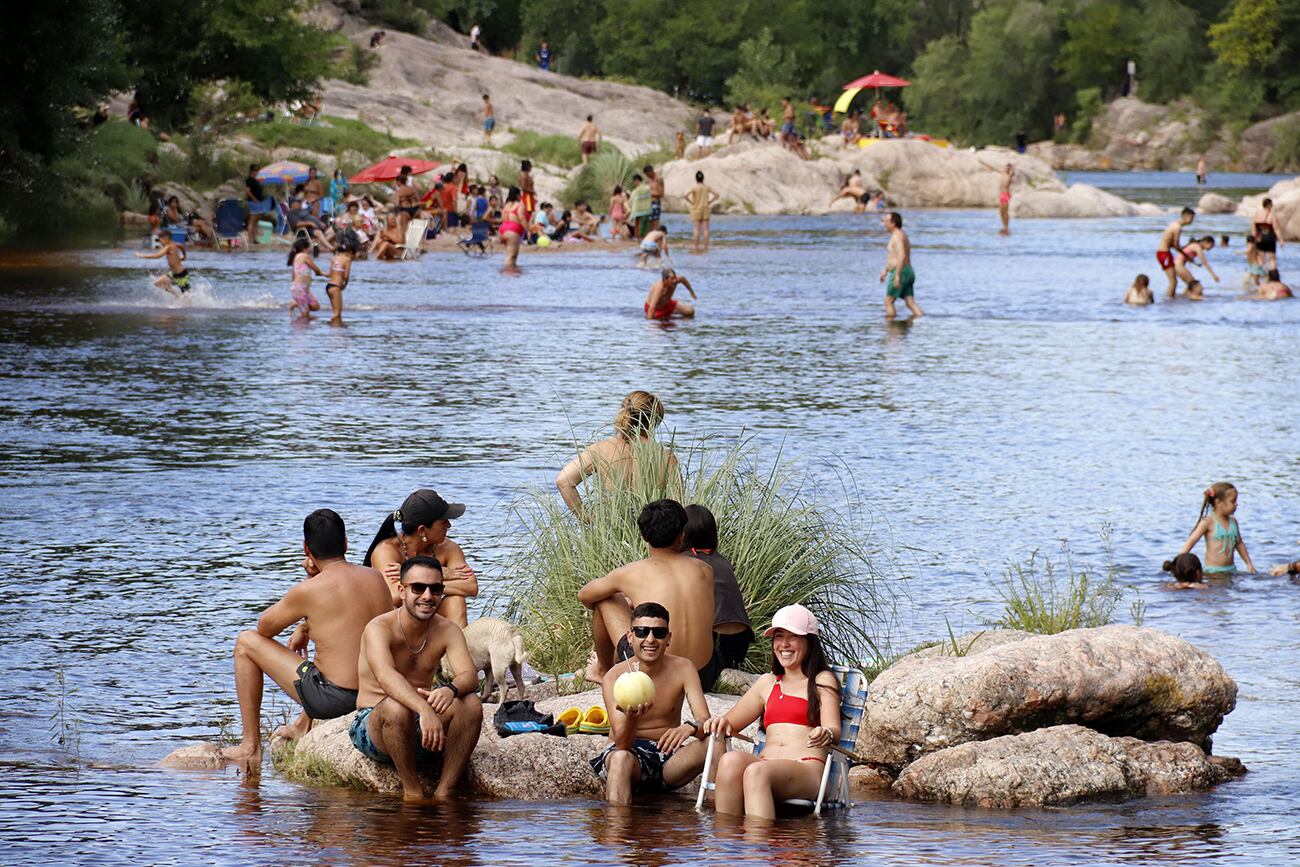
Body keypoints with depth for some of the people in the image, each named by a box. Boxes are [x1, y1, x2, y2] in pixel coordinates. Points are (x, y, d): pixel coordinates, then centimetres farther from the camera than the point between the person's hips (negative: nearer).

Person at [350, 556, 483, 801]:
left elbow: (469, 676, -15)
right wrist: (424, 710, -51)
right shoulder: (379, 628, -15)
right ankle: (413, 790, -21)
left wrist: (450, 689, -40)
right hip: (373, 724, -4)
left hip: (422, 733, 4)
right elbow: (386, 676, -34)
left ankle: (443, 793, -22)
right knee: (396, 707, -37)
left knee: (470, 703, -21)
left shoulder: (447, 631, 1)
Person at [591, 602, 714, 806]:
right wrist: (630, 718, -43)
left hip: (668, 759, 2)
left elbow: (705, 721, -13)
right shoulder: (614, 677, -11)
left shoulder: (682, 669, -4)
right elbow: (622, 744, -18)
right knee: (621, 758, -38)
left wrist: (691, 727, -39)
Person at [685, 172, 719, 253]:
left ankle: (696, 247, 1)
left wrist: (691, 202, -9)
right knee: (705, 229, 3)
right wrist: (709, 202, 6)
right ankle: (705, 247, 2)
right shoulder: (707, 187, 1)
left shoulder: (694, 187, -10)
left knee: (696, 229, 0)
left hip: (696, 210, -3)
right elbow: (717, 195, 3)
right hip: (705, 210, 3)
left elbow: (686, 195, -23)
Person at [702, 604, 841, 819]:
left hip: (808, 771, -4)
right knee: (730, 759, -31)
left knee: (757, 772, -37)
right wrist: (721, 723, 1)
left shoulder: (823, 681, 13)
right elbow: (731, 724, 27)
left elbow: (834, 730, -2)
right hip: (766, 764, 4)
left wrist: (826, 734, -29)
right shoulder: (768, 683, 28)